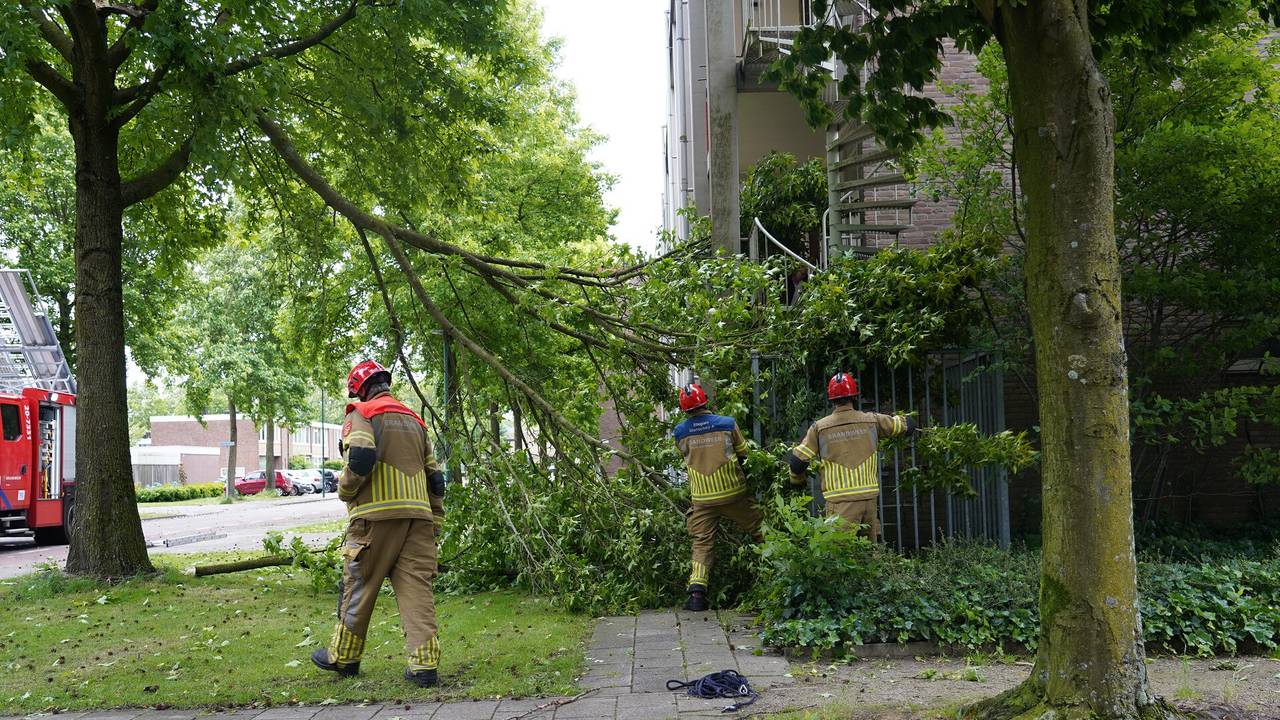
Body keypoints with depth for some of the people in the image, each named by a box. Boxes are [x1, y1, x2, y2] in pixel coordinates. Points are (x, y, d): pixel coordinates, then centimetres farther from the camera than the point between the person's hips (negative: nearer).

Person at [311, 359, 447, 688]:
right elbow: (434, 475, 20)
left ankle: (343, 656, 21)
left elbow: (361, 457, -18)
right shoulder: (414, 420, 21)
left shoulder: (361, 415, 1)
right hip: (417, 514, 5)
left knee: (359, 585, 8)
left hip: (376, 514, -5)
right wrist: (435, 521, 23)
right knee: (417, 587, 1)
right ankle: (425, 664, -7)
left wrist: (345, 491, 0)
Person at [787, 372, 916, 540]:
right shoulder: (872, 421, 4)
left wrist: (797, 481, 19)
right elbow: (907, 424, 18)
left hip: (841, 500, -3)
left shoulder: (819, 428, -2)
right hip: (869, 496, 3)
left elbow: (797, 460, -2)